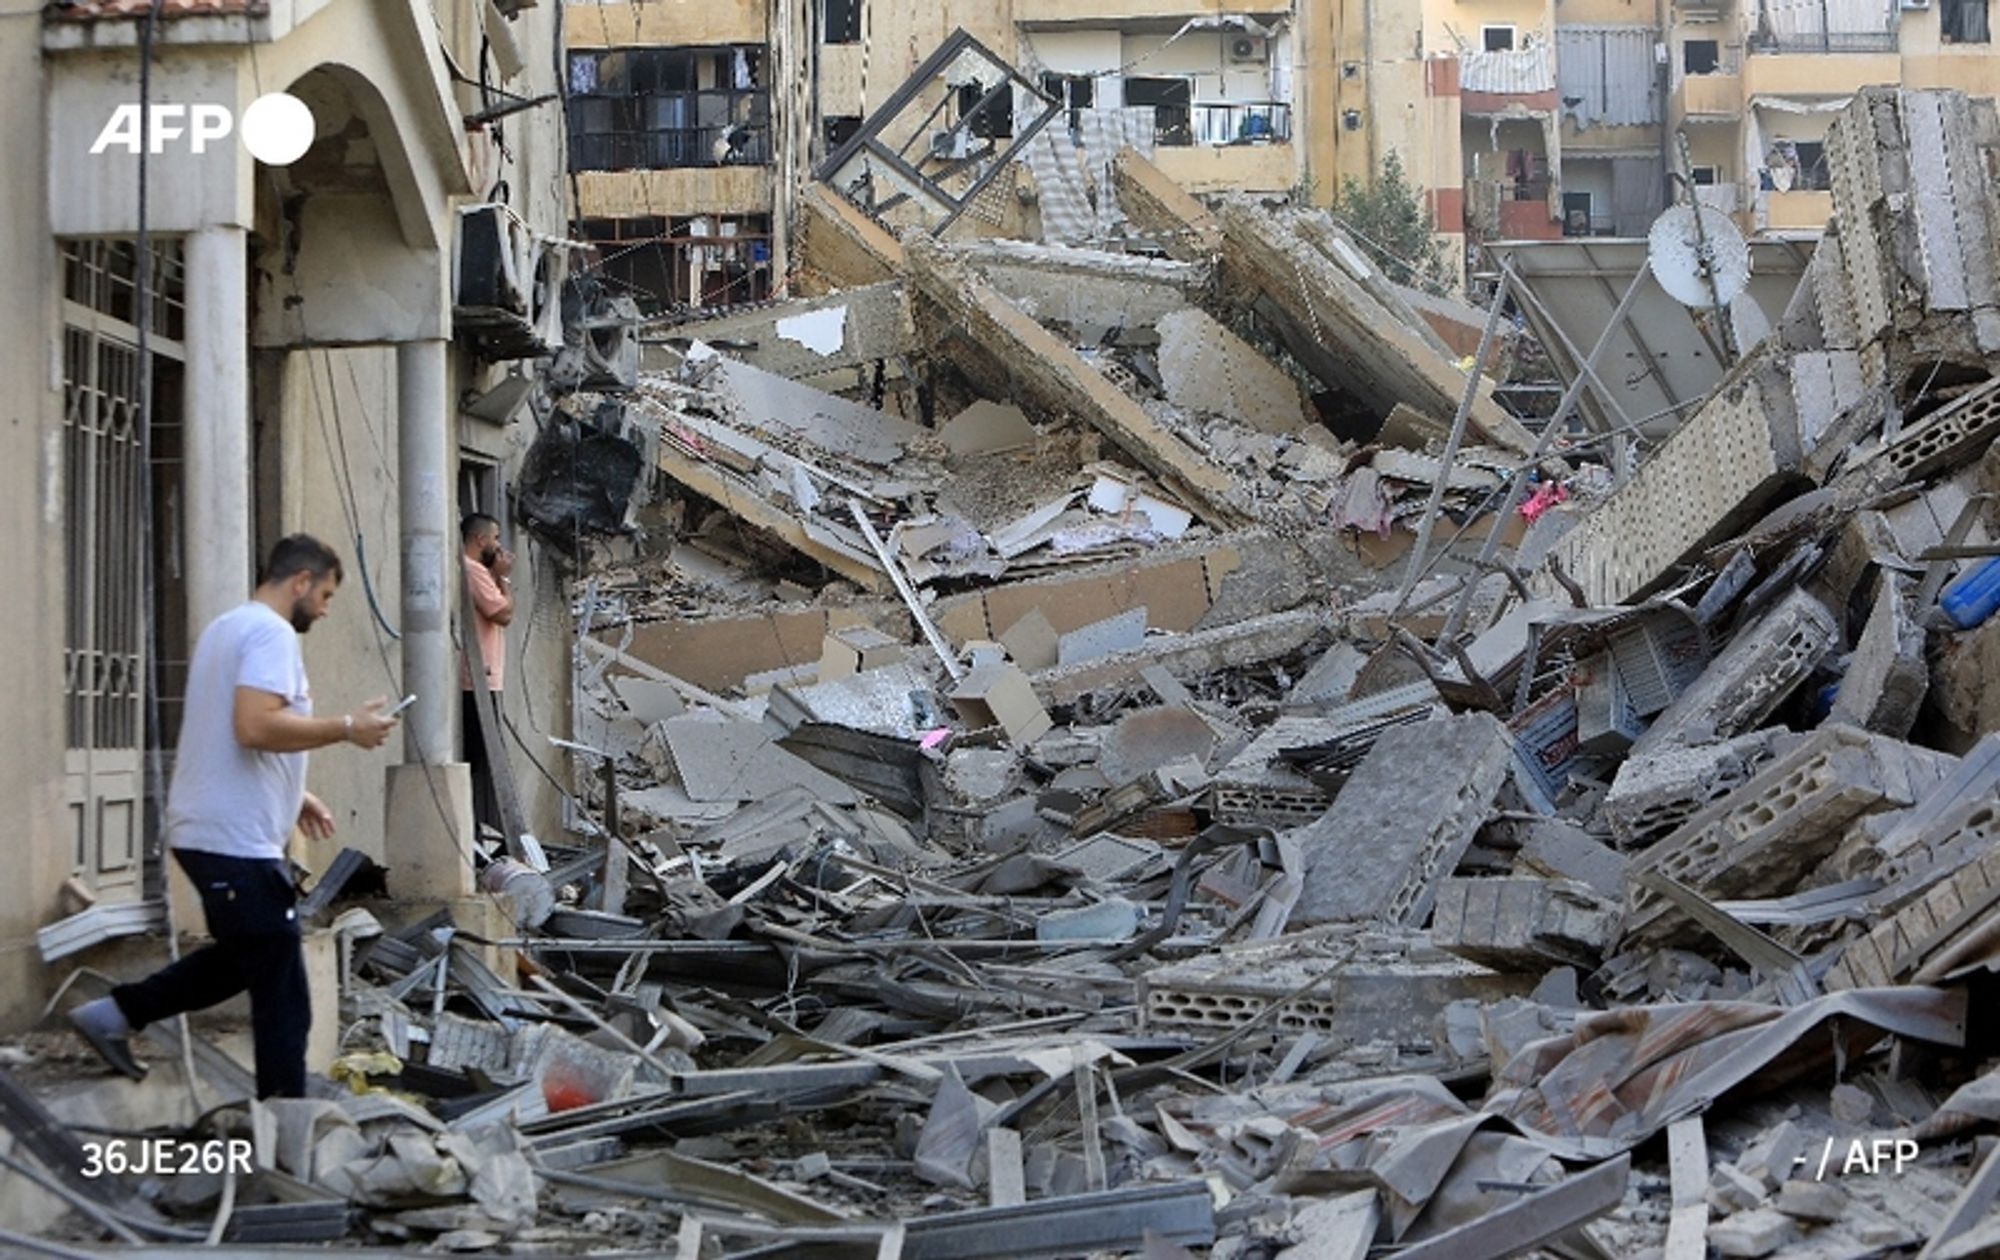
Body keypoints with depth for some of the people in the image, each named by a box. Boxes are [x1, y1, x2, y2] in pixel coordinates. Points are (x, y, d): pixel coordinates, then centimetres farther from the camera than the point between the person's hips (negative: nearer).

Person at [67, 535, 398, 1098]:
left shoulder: (226, 628, 18)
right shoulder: (271, 632, -14)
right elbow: (256, 728, -28)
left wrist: (292, 795, 24)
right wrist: (347, 727, -19)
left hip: (207, 831, 10)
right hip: (238, 841, -10)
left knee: (245, 958, 26)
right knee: (281, 997, -4)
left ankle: (115, 1013, 26)